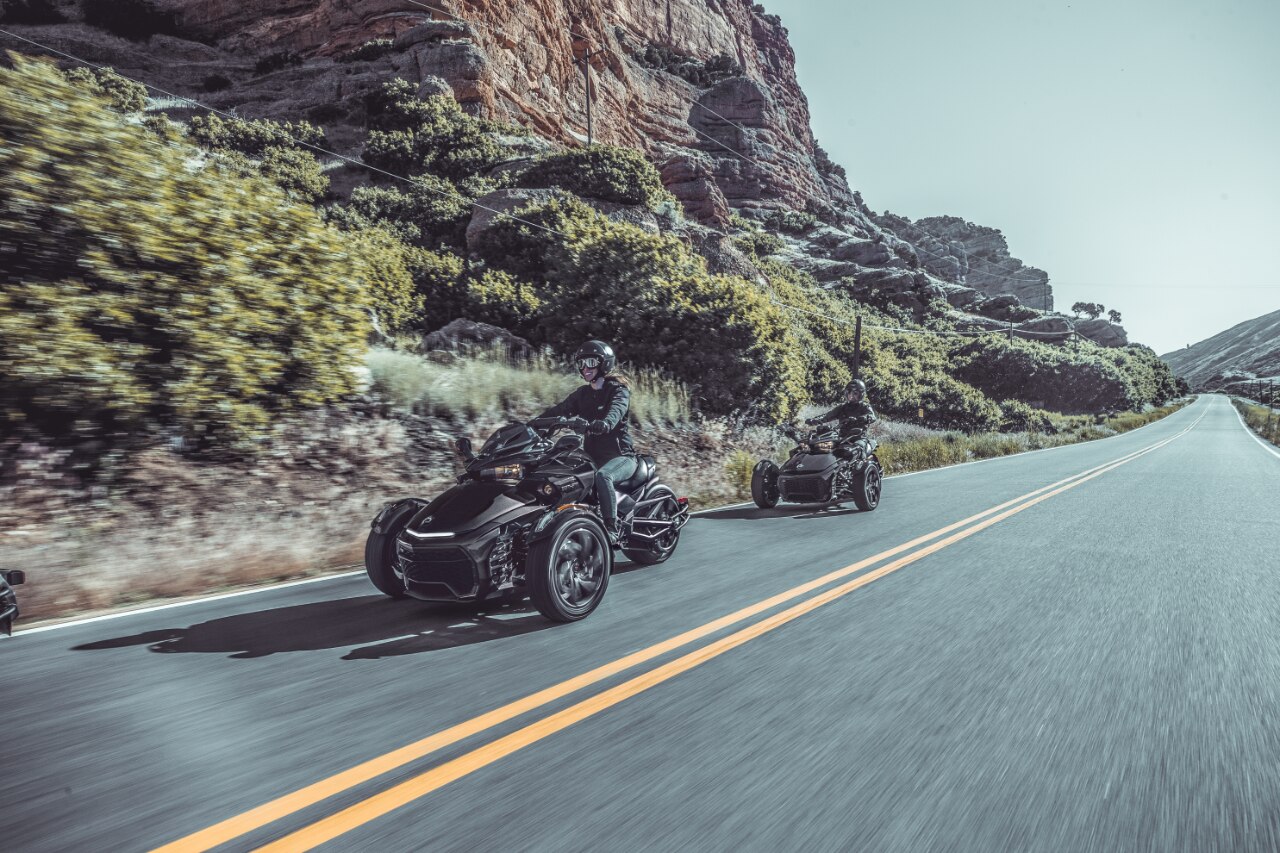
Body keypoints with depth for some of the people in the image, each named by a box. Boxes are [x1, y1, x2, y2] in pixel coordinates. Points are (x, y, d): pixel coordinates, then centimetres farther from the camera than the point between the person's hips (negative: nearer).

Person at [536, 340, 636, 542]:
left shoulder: (619, 390, -3)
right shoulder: (583, 393, 16)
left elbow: (616, 410, -25)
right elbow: (560, 409, 5)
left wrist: (605, 423, -48)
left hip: (620, 455, -6)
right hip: (592, 455, 6)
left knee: (602, 476, -37)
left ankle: (612, 530, -33)